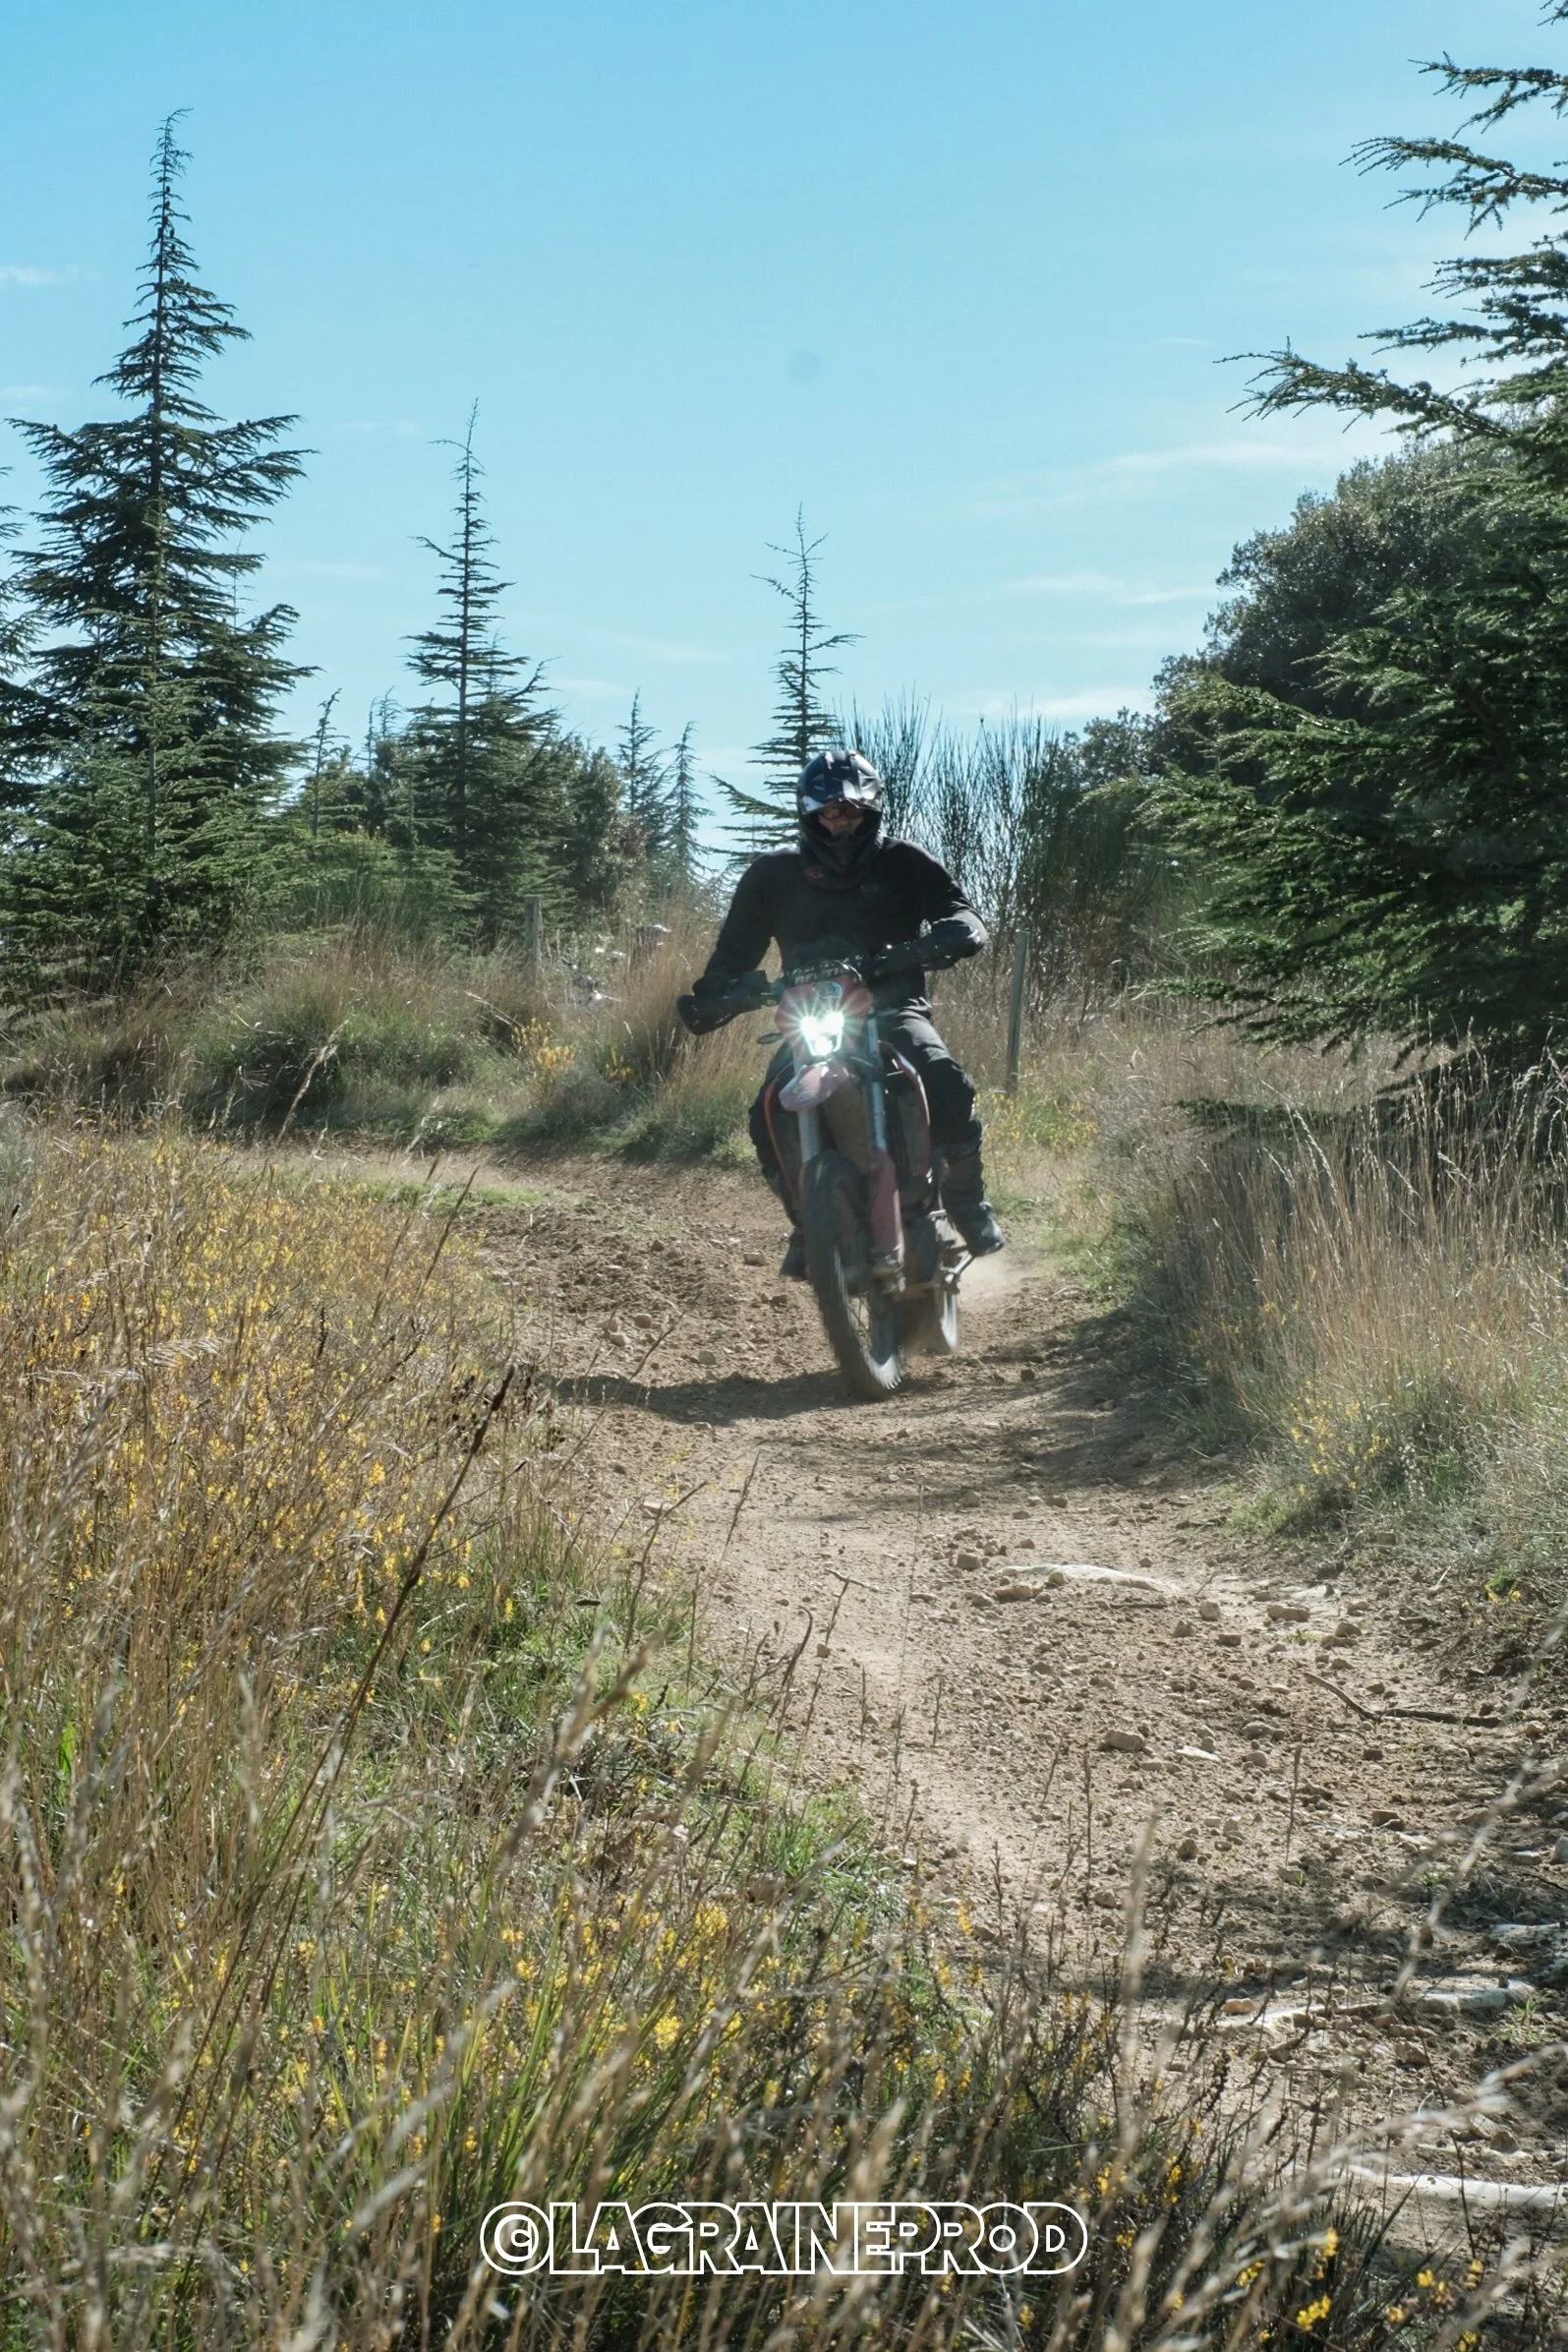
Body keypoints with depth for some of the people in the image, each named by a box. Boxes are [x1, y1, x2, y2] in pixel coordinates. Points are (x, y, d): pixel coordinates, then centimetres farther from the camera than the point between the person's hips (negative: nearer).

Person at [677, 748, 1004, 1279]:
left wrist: (929, 947, -31)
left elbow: (968, 924, -7)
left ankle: (966, 1197, -6)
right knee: (769, 1116, -24)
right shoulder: (774, 876, 8)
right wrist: (708, 995, -14)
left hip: (893, 1011, -1)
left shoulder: (903, 865, 3)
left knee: (948, 1088, -30)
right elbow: (737, 947, 7)